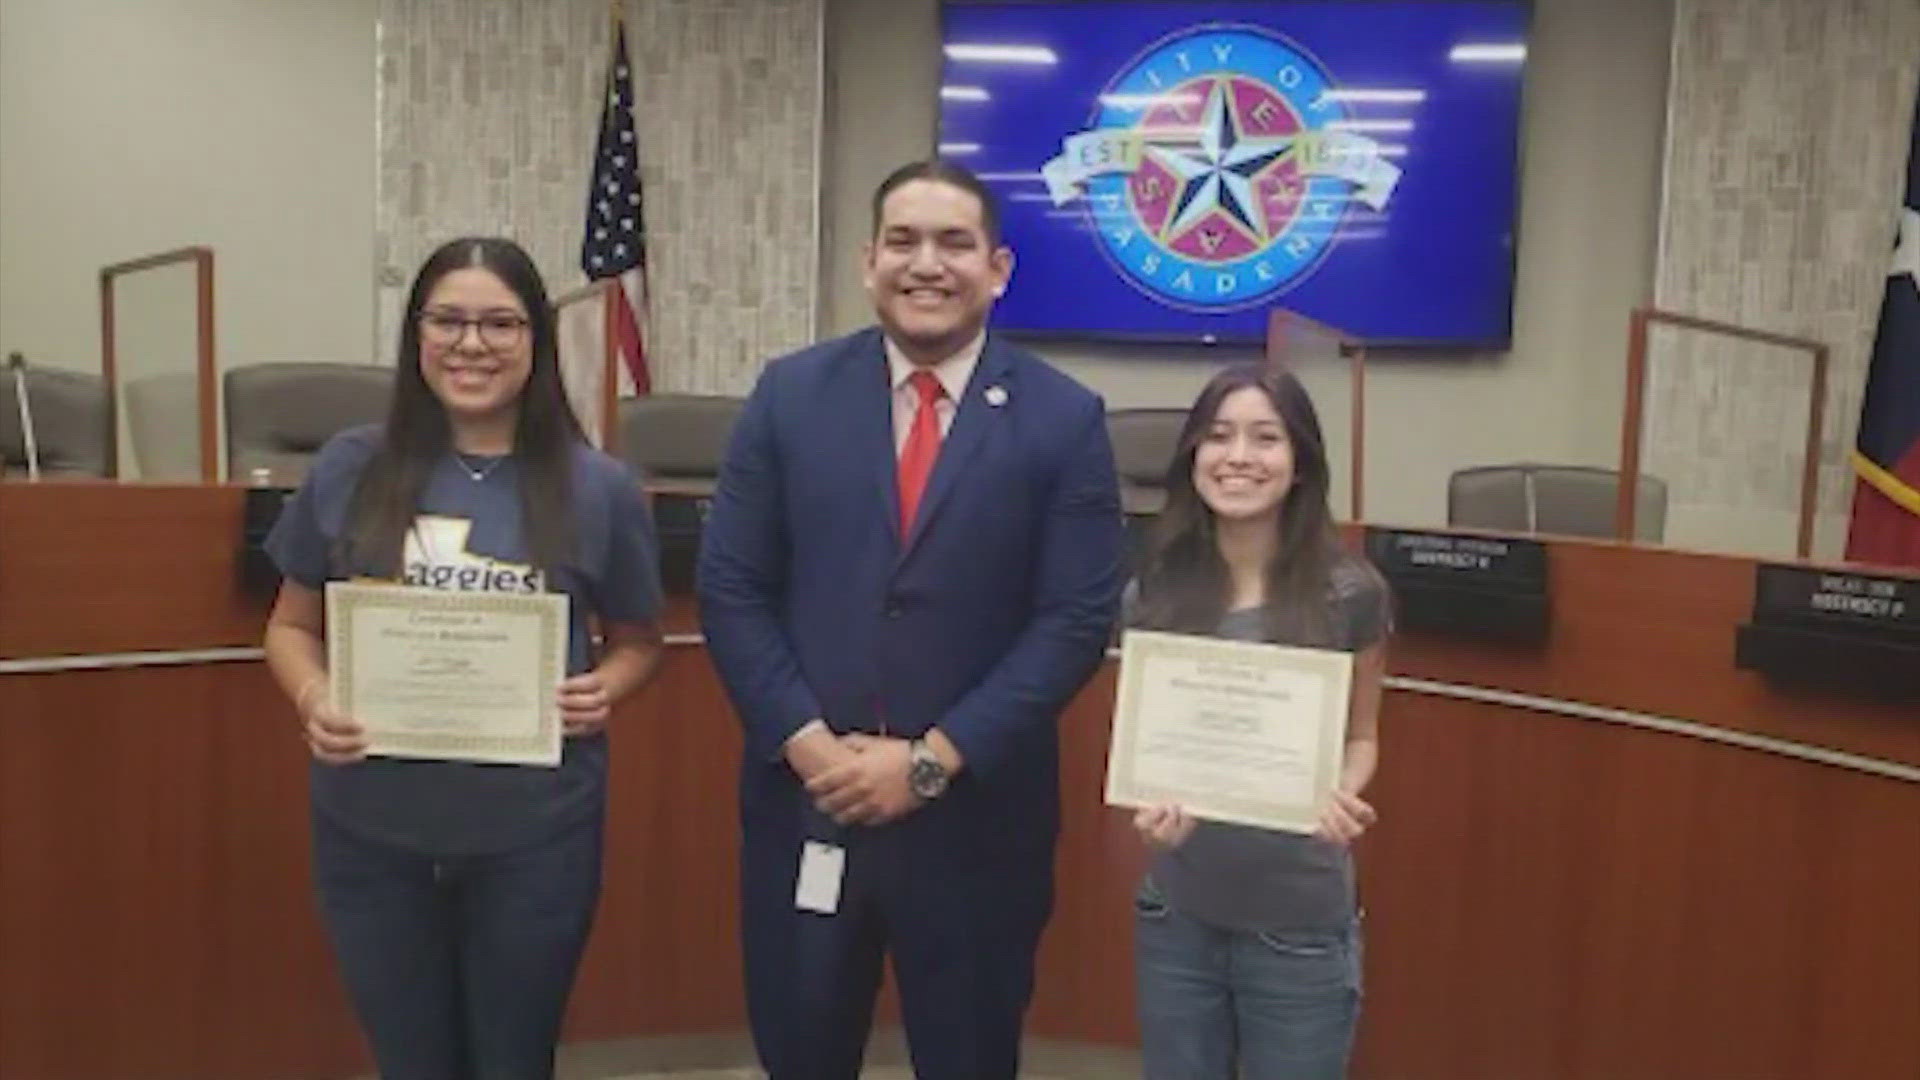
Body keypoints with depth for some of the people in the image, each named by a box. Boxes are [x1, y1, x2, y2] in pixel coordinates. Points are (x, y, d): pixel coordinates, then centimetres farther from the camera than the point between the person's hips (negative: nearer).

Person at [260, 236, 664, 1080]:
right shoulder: (349, 469, -2)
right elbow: (293, 625, 9)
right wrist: (313, 699, -11)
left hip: (534, 834, -1)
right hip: (372, 829, 1)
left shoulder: (598, 488, -5)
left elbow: (636, 640, 7)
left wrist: (602, 690, -13)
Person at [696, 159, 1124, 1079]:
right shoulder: (791, 394, 2)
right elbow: (731, 587, 0)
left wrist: (934, 759, -13)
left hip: (975, 815, -1)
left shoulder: (1064, 419, -4)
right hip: (805, 800, 1)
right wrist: (806, 741, -11)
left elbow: (1077, 619, -8)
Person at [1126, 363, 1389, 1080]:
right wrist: (1148, 804, -14)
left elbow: (1360, 737, 5)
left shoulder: (1349, 594, -9)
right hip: (1176, 915, 2)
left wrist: (1344, 798, -16)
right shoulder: (1153, 594, -3)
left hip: (1301, 926, -2)